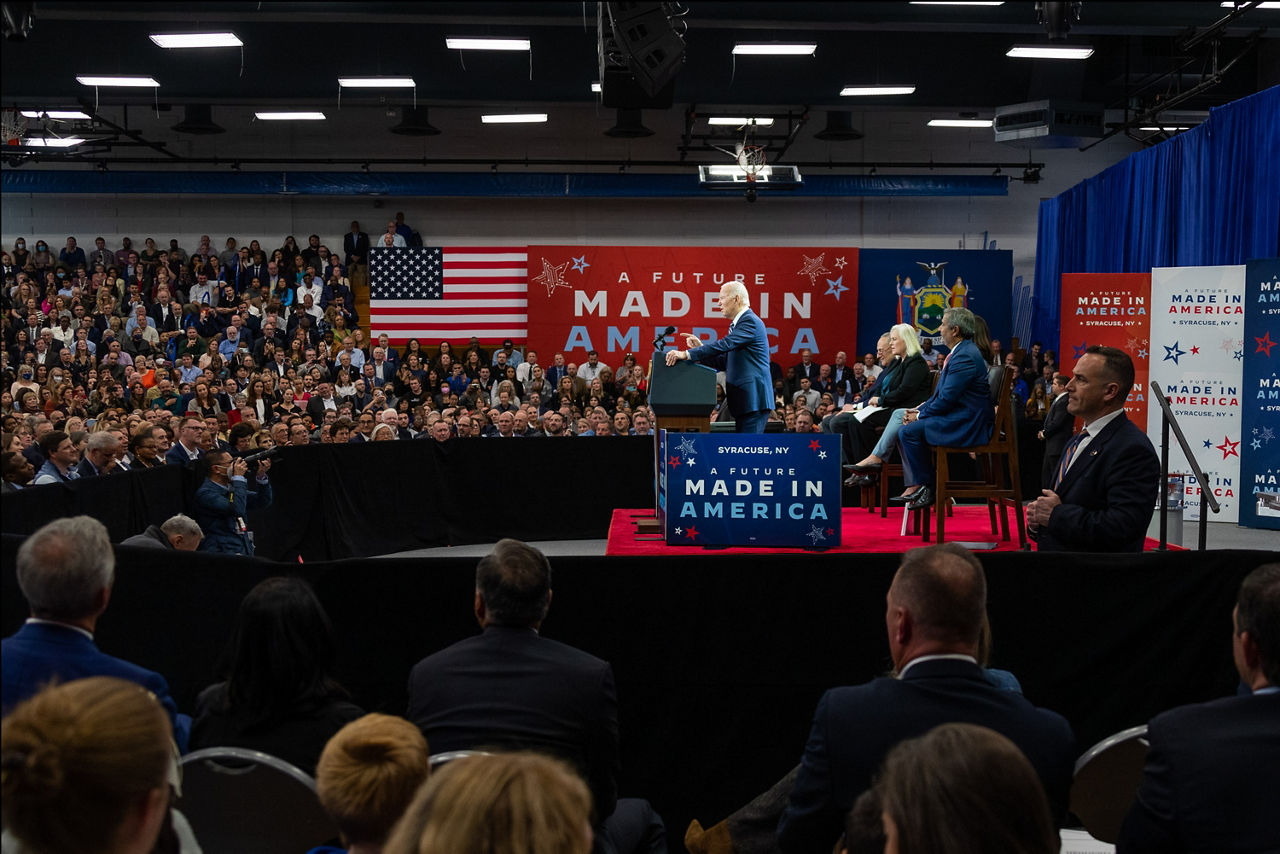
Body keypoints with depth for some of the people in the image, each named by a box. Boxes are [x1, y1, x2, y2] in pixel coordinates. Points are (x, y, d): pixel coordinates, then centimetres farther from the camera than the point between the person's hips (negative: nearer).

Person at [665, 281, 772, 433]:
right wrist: (700, 347, 9)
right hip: (744, 399, 10)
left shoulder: (750, 321, -10)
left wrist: (687, 354, -26)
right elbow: (724, 362, 21)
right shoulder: (738, 323, 22)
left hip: (753, 399, -10)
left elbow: (724, 345, -23)